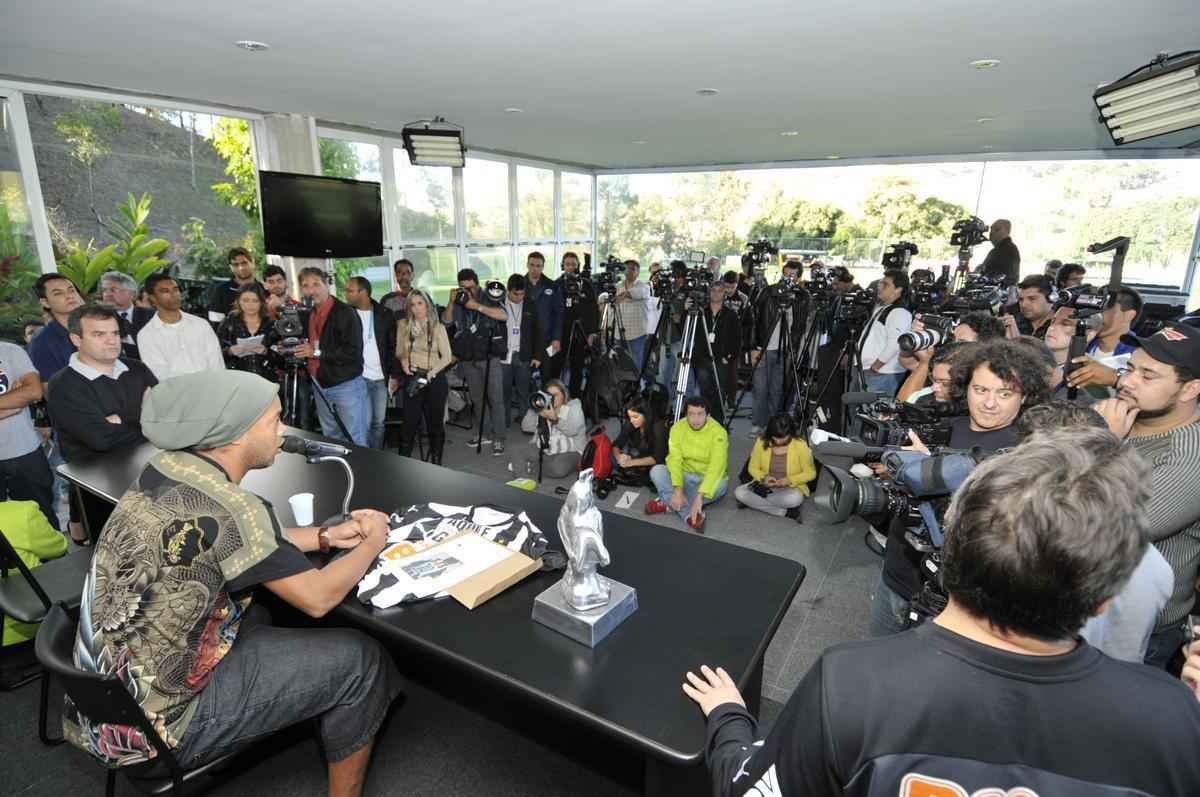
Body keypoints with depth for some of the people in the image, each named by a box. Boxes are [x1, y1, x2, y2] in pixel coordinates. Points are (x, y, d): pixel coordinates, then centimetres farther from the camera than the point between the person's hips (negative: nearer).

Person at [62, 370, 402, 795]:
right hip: (153, 719, -8)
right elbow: (317, 598, -21)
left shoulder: (167, 468, -4)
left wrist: (325, 536, 4)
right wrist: (373, 543, -5)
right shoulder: (224, 507, -29)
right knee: (360, 661, -4)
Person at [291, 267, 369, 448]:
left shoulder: (345, 312, -14)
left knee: (355, 442, 0)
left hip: (346, 384, -7)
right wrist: (298, 351, 4)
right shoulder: (308, 314, 10)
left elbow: (354, 352, -22)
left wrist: (317, 353, -21)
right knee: (331, 441, 16)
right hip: (320, 385, 8)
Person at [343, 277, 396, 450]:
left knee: (379, 422, 10)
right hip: (358, 378, -2)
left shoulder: (385, 314, 2)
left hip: (381, 378, 2)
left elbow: (393, 346, 6)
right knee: (365, 422, -5)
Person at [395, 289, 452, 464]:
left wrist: (431, 373, -14)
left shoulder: (438, 327, -1)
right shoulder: (403, 325, 5)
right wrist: (403, 361, -8)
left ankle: (436, 462, 20)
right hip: (412, 378, 1)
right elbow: (399, 351, 13)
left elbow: (447, 357, -3)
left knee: (435, 421, 7)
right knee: (410, 421, -2)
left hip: (435, 379, -1)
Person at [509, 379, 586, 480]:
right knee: (519, 452, -16)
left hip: (569, 452, -5)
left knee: (558, 468, -35)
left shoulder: (574, 407, 0)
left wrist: (555, 418, -29)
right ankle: (521, 480, -27)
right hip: (544, 449, 5)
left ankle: (529, 467, -14)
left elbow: (572, 430, -21)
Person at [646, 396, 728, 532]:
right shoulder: (677, 428, -11)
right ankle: (690, 515, -34)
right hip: (685, 476, 3)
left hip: (709, 479, -2)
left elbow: (716, 467, -32)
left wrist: (700, 497, -42)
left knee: (720, 485, -36)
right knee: (657, 471, -22)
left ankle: (667, 503, -26)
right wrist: (678, 490, -33)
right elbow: (675, 460, -19)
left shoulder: (718, 432, -21)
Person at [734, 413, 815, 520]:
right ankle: (785, 512, -20)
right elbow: (753, 468, 2)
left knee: (795, 499, -39)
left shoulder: (800, 445, -14)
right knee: (739, 492, -24)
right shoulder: (762, 442, -9)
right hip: (764, 485, 4)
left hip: (791, 488, -4)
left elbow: (810, 473, -6)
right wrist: (763, 478, -18)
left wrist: (790, 480, -21)